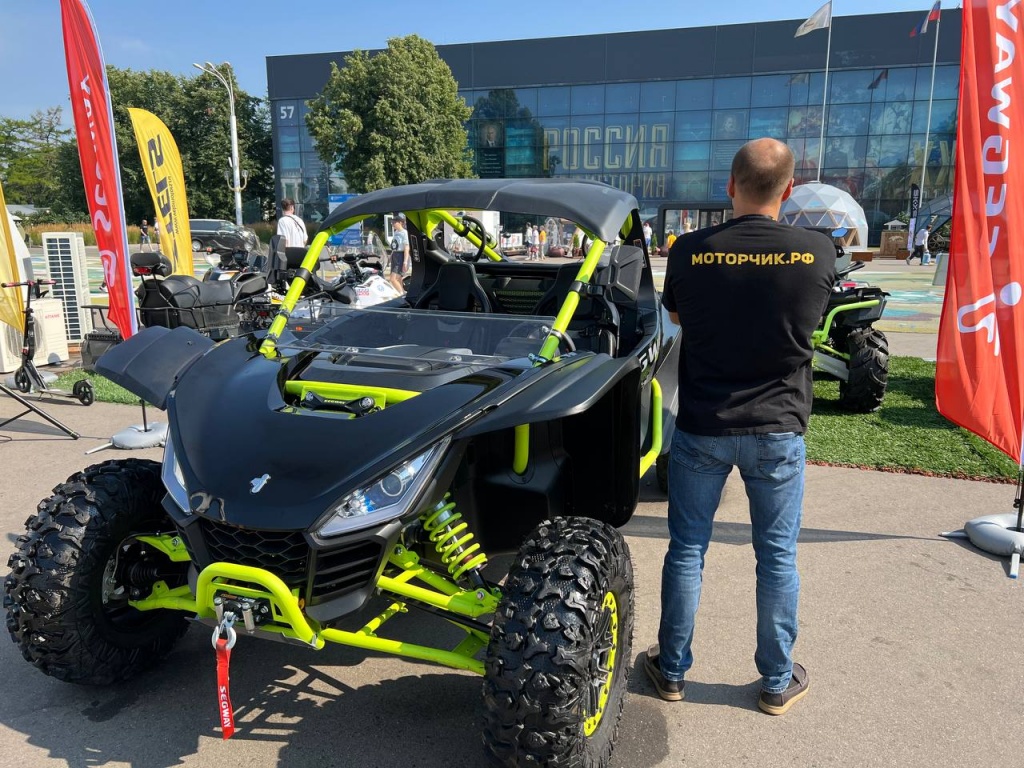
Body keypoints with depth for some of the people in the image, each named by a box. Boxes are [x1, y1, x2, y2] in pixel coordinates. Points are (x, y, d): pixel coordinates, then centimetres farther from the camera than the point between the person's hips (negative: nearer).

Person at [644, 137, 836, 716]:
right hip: (778, 430, 0)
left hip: (701, 427, 0)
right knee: (778, 556, 15)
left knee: (687, 549, 13)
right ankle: (778, 682, 30)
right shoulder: (818, 252, -10)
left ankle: (673, 670, 28)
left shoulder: (690, 251, -11)